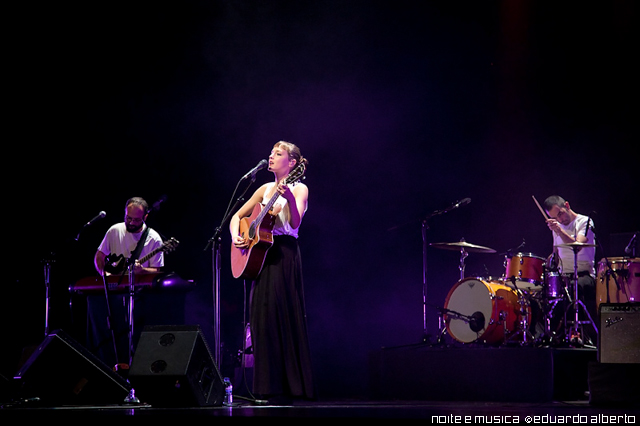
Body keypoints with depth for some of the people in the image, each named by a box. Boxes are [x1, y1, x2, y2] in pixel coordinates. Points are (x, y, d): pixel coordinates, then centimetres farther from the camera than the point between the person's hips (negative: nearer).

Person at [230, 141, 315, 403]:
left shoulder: (299, 189, -1)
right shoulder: (266, 189, 18)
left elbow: (295, 222, -18)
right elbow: (237, 216, 22)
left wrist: (290, 198, -35)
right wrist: (235, 236, 2)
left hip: (284, 255, -7)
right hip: (261, 255, 7)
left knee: (282, 318, -11)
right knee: (261, 318, 2)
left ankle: (284, 388, -11)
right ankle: (269, 387, 5)